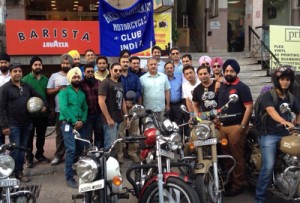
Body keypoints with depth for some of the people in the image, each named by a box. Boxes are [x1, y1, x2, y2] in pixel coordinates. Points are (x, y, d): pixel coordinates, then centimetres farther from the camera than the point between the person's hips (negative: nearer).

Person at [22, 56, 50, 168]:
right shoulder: (25, 79, -3)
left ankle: (40, 154, 27)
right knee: (29, 136, 4)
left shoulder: (46, 79, 9)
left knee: (41, 136, 14)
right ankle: (29, 157, 13)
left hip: (43, 113, 4)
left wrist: (48, 107, 3)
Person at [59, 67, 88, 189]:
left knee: (80, 149, 11)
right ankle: (69, 178, -9)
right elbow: (64, 108, -13)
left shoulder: (82, 93, 18)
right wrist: (74, 121, -16)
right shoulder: (64, 92, -1)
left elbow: (85, 108, 12)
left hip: (80, 124, 6)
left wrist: (82, 121, -6)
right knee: (71, 149, -13)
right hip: (68, 123, -6)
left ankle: (71, 165, 35)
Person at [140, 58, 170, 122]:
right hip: (148, 109, -2)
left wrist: (168, 105, 8)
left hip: (161, 109, 2)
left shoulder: (164, 76, 7)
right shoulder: (142, 79, -1)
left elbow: (167, 91, 9)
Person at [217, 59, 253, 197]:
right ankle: (228, 181, 25)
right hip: (223, 126, 6)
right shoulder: (221, 86, 14)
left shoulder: (242, 87, -6)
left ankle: (237, 185, 8)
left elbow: (249, 107, -12)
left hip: (236, 127, -6)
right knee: (225, 156, 12)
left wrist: (242, 126, -16)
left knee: (237, 157, -1)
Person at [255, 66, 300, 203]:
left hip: (286, 135, 6)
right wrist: (284, 122, -41)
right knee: (268, 166, -16)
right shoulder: (268, 95, -4)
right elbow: (271, 111, -24)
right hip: (269, 135, -6)